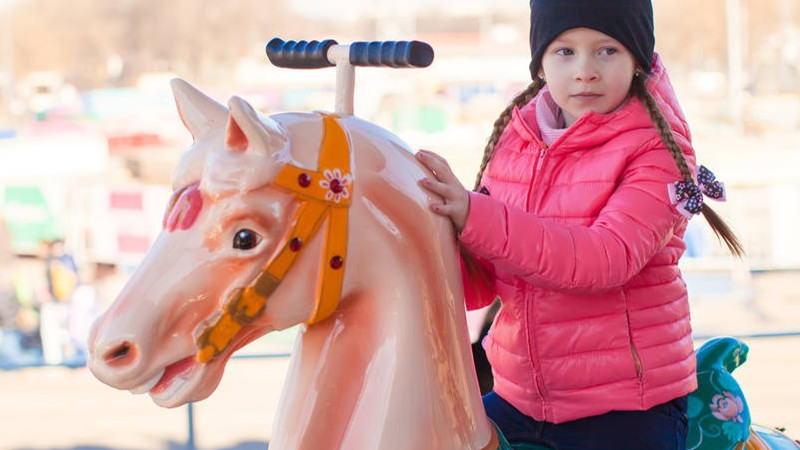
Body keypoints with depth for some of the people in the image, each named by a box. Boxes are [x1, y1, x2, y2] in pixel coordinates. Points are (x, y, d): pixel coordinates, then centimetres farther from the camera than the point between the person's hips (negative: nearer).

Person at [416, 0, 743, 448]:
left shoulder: (658, 148, -10)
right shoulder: (514, 138, 5)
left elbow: (609, 257, -26)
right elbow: (481, 284, 3)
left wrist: (475, 217, -35)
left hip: (627, 411, -5)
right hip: (518, 398, 5)